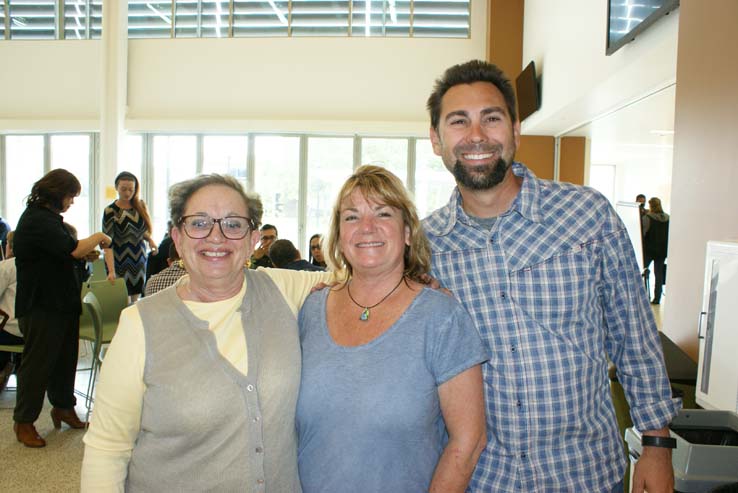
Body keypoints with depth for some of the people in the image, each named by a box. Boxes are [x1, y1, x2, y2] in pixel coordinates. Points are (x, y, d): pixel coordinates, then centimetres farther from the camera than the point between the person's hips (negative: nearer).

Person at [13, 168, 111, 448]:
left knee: (65, 358, 18)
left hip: (61, 302, 10)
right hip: (41, 306, -10)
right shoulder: (36, 220, -18)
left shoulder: (47, 217, 15)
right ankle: (24, 421, 16)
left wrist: (84, 251, 7)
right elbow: (73, 249, -26)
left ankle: (63, 407, 33)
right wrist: (99, 237, -11)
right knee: (37, 363, 2)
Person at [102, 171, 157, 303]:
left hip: (139, 262, 5)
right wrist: (111, 271, -27)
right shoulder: (110, 212, -12)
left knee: (135, 301, 11)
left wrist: (149, 239, -4)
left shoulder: (140, 206, 3)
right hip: (120, 263, -4)